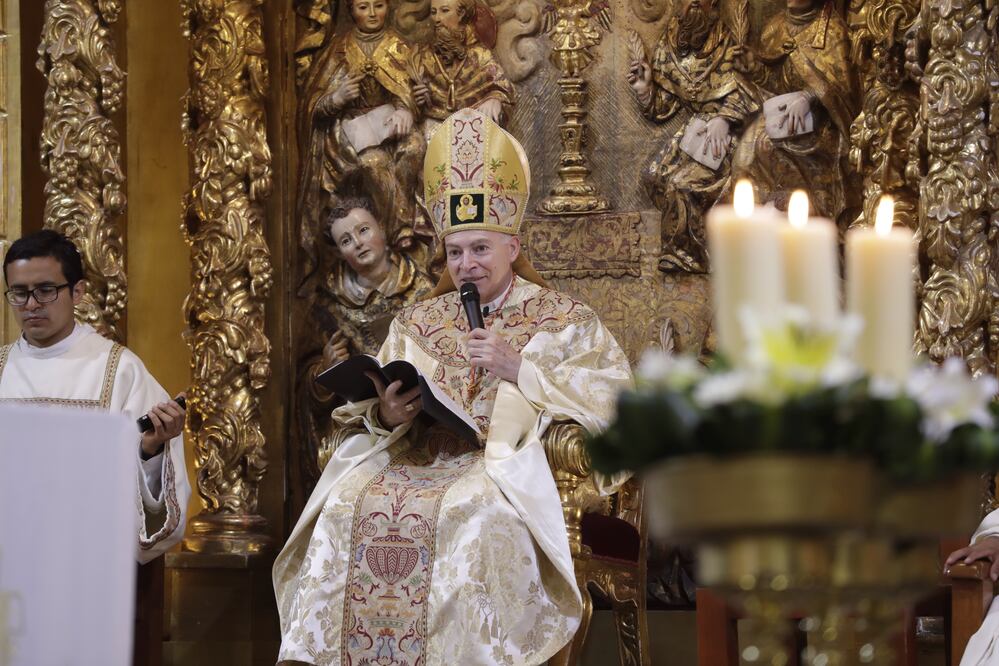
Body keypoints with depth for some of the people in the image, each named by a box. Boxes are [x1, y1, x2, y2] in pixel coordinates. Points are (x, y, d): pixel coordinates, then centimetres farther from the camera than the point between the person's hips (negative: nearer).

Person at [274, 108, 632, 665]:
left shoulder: (563, 320, 13)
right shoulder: (417, 324, 24)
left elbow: (613, 400, -3)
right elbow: (361, 420, 17)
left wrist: (520, 370, -8)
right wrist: (386, 415, -8)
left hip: (509, 468, -4)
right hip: (420, 461, 4)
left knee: (471, 513, -39)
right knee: (347, 503, -28)